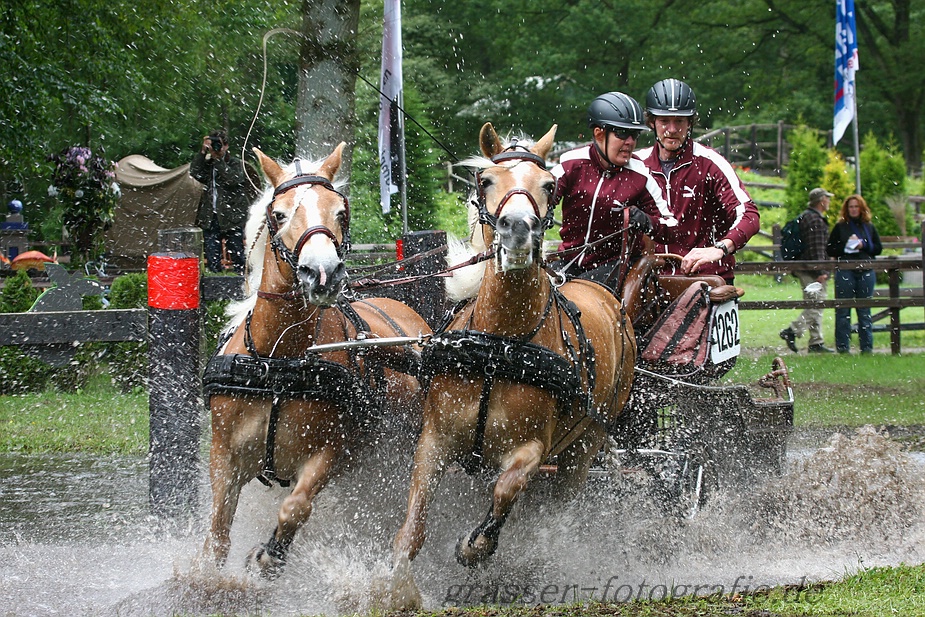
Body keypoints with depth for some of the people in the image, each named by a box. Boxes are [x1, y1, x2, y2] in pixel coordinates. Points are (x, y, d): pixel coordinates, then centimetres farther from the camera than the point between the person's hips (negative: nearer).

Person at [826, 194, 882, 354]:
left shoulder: (869, 227, 11)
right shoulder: (840, 227, 6)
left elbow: (878, 248, 9)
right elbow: (829, 249, 3)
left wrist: (864, 245, -8)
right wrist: (846, 246, -11)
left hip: (866, 272, 2)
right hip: (845, 271, -2)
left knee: (864, 310, 5)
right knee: (843, 310, -3)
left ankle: (867, 346, 8)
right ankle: (842, 346, 0)